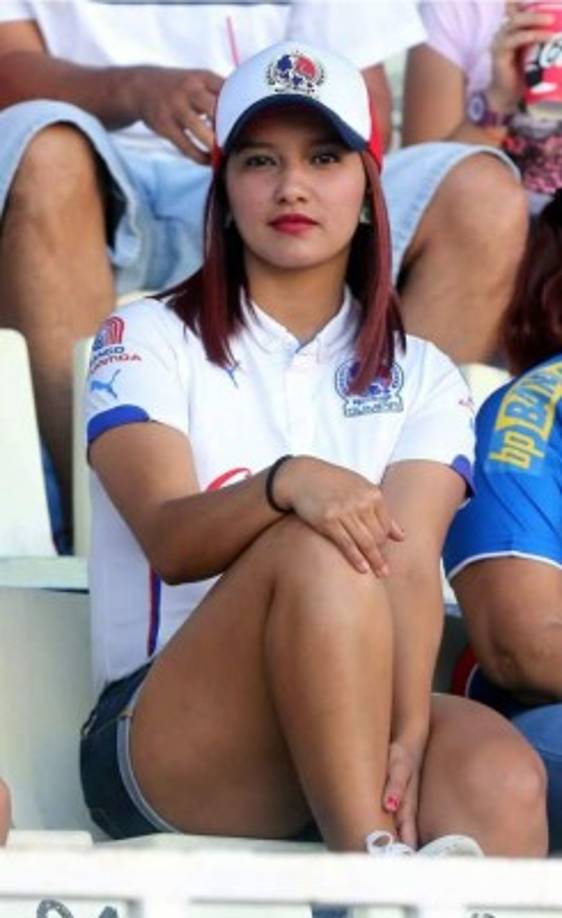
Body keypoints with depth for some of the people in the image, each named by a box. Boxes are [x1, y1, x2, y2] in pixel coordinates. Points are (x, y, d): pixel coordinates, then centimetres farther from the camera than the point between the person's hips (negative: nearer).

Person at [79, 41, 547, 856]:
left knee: (501, 776, -33)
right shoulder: (150, 341, 8)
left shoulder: (422, 380, 15)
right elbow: (171, 542, -11)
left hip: (351, 736, 3)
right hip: (161, 749, -3)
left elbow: (412, 564, -5)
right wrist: (286, 483, -34)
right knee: (316, 548, -33)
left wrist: (408, 734, -24)